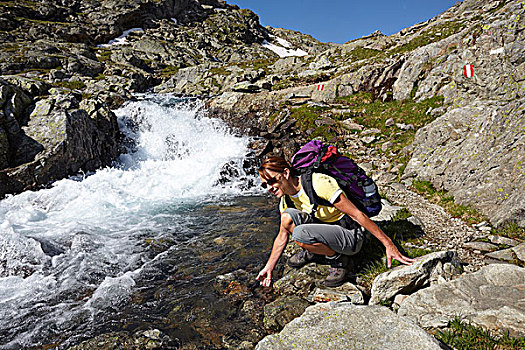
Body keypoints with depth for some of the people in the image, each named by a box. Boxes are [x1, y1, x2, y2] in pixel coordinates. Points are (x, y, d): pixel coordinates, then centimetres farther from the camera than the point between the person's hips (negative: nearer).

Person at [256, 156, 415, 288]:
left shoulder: (318, 183, -26)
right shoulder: (287, 199, -2)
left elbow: (357, 214, -24)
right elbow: (282, 236, 10)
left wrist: (389, 244, -21)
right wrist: (269, 268, 11)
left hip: (351, 236, -7)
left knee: (299, 233, -31)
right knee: (287, 217, -17)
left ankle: (338, 258, -4)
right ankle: (311, 252, 9)